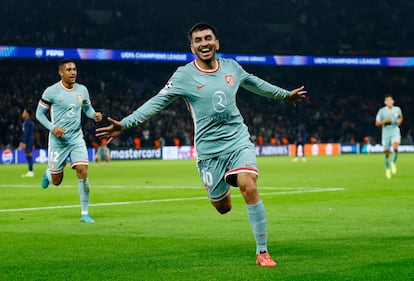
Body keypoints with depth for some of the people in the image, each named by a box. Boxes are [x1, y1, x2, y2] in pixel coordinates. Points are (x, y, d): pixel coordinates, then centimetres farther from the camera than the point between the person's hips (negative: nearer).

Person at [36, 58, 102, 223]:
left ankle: (85, 213, -4)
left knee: (83, 172, -14)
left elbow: (87, 108, 18)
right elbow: (39, 113, -1)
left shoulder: (82, 90, 3)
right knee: (56, 181, 4)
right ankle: (49, 173, 43)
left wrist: (94, 115, -5)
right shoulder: (51, 92, -9)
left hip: (77, 138, 2)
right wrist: (52, 128, -17)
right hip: (58, 140, -2)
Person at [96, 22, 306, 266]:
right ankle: (224, 190, 47)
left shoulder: (232, 67, 4)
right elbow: (157, 102, -13)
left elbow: (255, 83, 23)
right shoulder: (184, 75, -8)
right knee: (222, 207, 5)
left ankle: (262, 252, -10)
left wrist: (285, 94, 36)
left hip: (239, 140, 1)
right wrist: (125, 124, -24)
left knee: (249, 187, -21)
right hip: (209, 148, -1)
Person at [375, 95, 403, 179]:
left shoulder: (397, 109, 3)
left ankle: (393, 163, 0)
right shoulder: (381, 111, -4)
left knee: (395, 147, -26)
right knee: (387, 152, 4)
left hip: (395, 132, 0)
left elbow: (400, 117, 23)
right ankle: (388, 168, 26)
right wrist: (385, 121, -17)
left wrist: (400, 121, 0)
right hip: (386, 133, 0)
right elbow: (377, 123, -1)